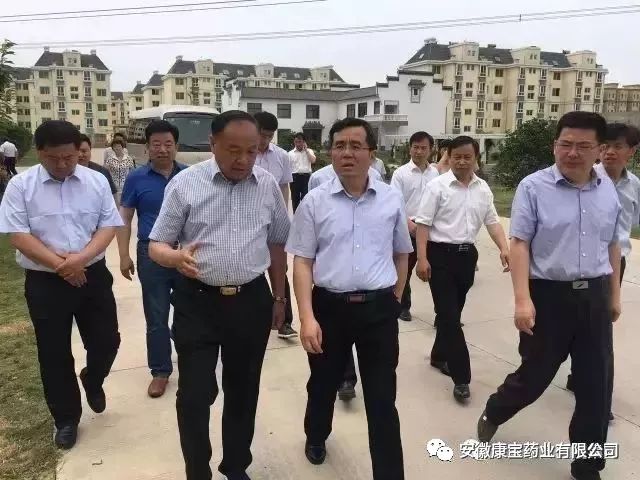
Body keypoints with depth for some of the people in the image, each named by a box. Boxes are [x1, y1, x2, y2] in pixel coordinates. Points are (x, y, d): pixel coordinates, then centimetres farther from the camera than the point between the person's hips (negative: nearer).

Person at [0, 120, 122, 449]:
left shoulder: (96, 181, 0)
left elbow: (109, 226, -3)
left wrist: (81, 257, -19)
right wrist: (59, 264, -16)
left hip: (93, 275, 1)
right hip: (44, 282, -1)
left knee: (107, 340, 6)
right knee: (54, 354, 9)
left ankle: (92, 380, 40)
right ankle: (66, 419, 28)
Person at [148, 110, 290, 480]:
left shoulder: (268, 185, 2)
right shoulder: (185, 183, -6)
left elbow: (277, 245, 11)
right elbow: (157, 245, -4)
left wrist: (279, 298, 13)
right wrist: (176, 257, -27)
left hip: (252, 301, 3)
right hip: (197, 302, -2)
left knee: (243, 390, 16)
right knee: (195, 394, 1)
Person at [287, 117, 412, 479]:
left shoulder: (392, 199, 1)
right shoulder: (315, 202, -3)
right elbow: (302, 262, -3)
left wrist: (393, 301, 12)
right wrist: (307, 317, -12)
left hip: (379, 309, 0)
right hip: (329, 306, 1)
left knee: (383, 399, 6)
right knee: (323, 384, 23)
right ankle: (316, 437, 53)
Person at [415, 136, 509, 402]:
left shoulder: (483, 188, 8)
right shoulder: (437, 186, -8)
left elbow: (492, 221, 12)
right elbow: (423, 224, -10)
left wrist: (504, 248, -4)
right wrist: (422, 259, -16)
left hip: (467, 254, 6)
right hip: (441, 254, -5)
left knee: (454, 312, 16)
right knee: (448, 314, -6)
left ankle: (439, 356, 37)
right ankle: (461, 376, -2)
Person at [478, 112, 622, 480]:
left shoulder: (609, 190, 6)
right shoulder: (534, 187, -9)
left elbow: (613, 245, 15)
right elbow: (520, 244, -12)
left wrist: (615, 294, 18)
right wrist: (523, 300, -19)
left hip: (594, 296, 5)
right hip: (549, 294, -4)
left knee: (596, 386, 11)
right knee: (535, 374, 8)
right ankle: (493, 413, 40)